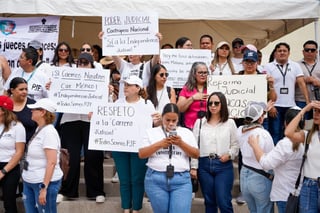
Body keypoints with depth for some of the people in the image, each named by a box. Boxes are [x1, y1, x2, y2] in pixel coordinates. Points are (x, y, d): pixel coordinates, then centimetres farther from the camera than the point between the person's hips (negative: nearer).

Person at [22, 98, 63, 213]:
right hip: (29, 182, 9)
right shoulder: (39, 129, 9)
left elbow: (52, 162, -22)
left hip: (44, 182, -9)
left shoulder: (49, 132, -17)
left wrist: (44, 187, -24)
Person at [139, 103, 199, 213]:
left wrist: (181, 143, -9)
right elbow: (141, 154, 2)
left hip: (181, 180, 0)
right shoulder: (151, 132, 8)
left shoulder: (186, 132, 10)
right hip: (155, 179, 0)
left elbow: (196, 154, 7)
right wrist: (160, 144, -11)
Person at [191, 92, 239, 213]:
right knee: (209, 201, 10)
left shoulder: (230, 123, 5)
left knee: (224, 202, -6)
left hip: (224, 166, -2)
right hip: (204, 165, 2)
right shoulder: (200, 122, 8)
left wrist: (229, 154, -14)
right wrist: (194, 167, 2)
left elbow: (235, 145, 6)